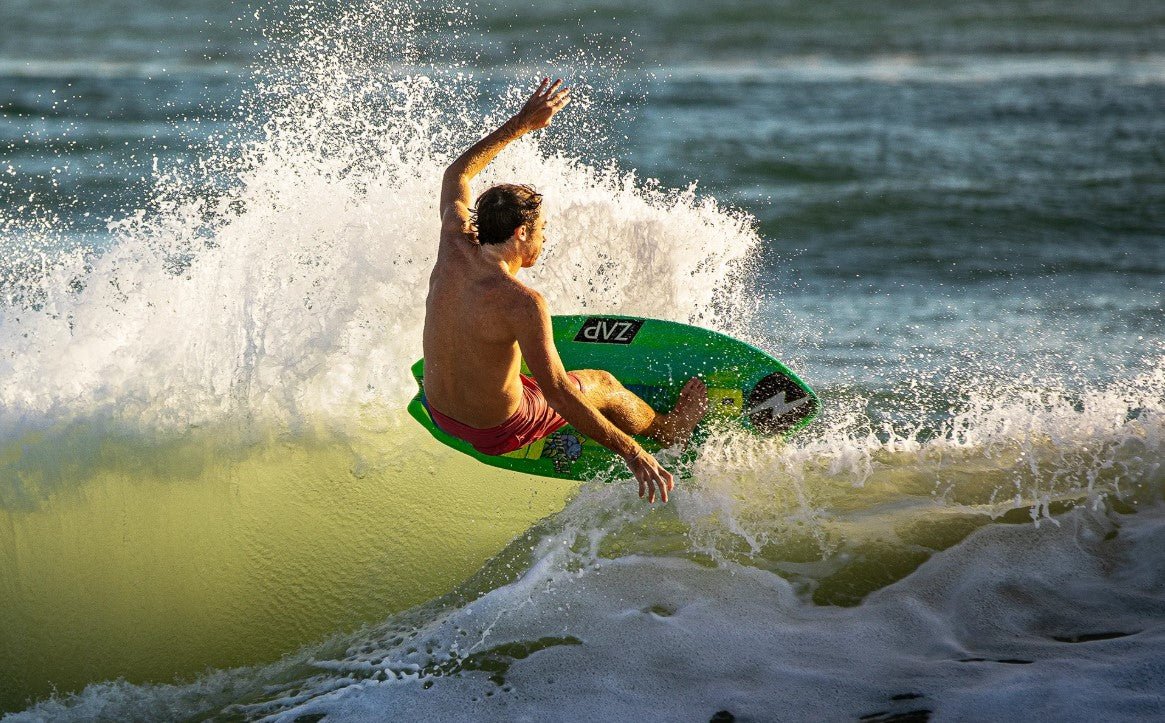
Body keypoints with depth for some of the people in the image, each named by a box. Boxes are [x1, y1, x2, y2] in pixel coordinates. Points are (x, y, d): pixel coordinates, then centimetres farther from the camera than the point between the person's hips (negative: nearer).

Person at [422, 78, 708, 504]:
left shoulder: (455, 248, -13)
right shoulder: (522, 302, -33)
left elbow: (456, 175, 8)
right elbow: (557, 394, -32)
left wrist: (520, 124, 12)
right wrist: (632, 454, -30)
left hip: (439, 411, 6)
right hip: (496, 432, -6)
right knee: (601, 384, 20)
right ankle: (667, 429, 51)